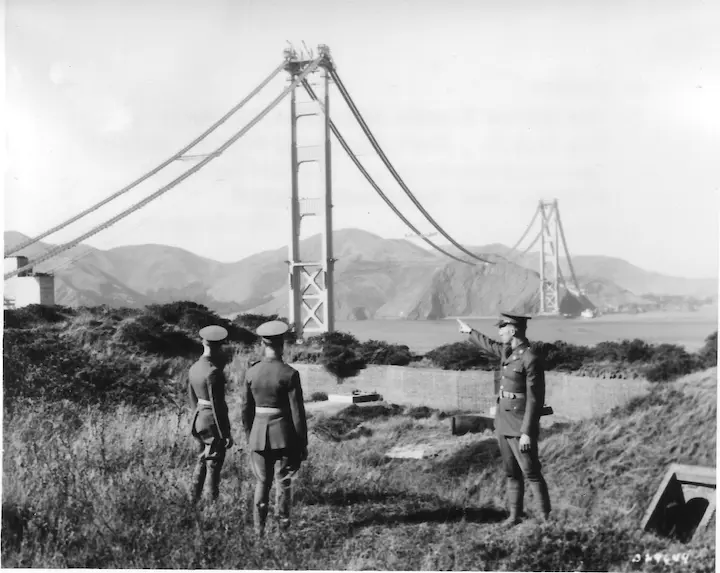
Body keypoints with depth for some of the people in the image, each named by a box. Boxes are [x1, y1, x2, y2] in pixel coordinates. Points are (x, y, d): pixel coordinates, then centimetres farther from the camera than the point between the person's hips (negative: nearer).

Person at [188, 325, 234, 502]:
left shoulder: (194, 367, 5)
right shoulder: (213, 372, -22)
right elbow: (217, 406, -21)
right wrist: (226, 434, -16)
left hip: (199, 419, 9)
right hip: (213, 422, -9)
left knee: (202, 461, 22)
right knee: (213, 467, 0)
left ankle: (195, 501, 31)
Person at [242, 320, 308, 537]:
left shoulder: (251, 372, -1)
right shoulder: (290, 374, -13)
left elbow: (247, 409, 5)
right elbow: (297, 412, -11)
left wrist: (249, 438, 17)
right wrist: (303, 443, -3)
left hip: (258, 433, 3)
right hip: (284, 434, -3)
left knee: (262, 483, 16)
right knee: (283, 482, 10)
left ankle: (259, 528, 15)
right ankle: (282, 525, 15)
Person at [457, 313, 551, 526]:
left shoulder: (530, 359, -17)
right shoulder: (507, 351, 7)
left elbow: (535, 399, -18)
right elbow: (490, 345, 32)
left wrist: (527, 433, -21)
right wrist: (470, 332, 46)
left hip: (520, 428, -8)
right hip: (503, 425, 8)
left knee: (531, 473, -4)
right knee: (511, 473, 12)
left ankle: (545, 517, 4)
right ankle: (515, 515, 18)